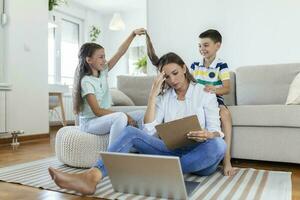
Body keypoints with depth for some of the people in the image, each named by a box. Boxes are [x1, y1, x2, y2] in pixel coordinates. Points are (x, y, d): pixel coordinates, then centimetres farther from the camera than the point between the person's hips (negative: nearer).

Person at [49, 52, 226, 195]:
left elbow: (216, 131, -5)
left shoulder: (205, 93, 2)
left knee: (218, 145, -37)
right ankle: (92, 177, -35)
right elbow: (149, 130, -4)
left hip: (199, 155, -2)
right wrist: (153, 93, -7)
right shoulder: (164, 96, 10)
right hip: (172, 151, 2)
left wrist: (207, 135, -29)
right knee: (131, 132, -18)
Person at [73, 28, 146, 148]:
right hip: (90, 122, -8)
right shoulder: (86, 81, -16)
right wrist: (124, 116, -23)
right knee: (121, 117, -36)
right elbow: (97, 111, -22)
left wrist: (133, 34, -6)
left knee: (141, 115, -5)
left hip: (105, 118, 8)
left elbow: (120, 53, 3)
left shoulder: (103, 72, 5)